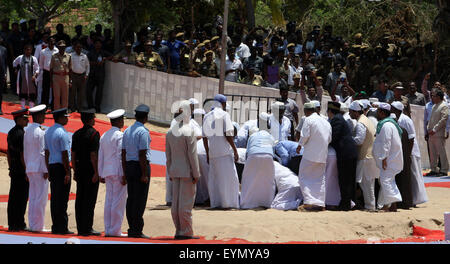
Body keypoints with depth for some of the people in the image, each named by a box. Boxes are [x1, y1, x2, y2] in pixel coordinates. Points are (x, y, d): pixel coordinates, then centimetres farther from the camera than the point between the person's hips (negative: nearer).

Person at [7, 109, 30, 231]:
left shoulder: (11, 133, 12)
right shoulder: (21, 134, -17)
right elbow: (22, 155, -19)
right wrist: (26, 172, -16)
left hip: (14, 170, 9)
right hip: (22, 170, -9)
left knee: (13, 197, 10)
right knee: (21, 198, -4)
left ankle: (12, 224, 13)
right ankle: (19, 224, -2)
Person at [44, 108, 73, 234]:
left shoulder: (48, 132, 13)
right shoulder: (62, 133, -13)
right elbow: (64, 155, -16)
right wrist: (67, 173, -14)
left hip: (52, 166, 8)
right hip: (61, 167, -8)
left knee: (54, 197, 9)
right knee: (62, 198, -6)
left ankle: (55, 226, 11)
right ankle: (62, 227, -6)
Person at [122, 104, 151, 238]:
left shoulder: (127, 131, 12)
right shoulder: (143, 131, -11)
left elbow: (123, 154, 12)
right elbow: (142, 154, -16)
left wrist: (125, 173, 15)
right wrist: (144, 174, -15)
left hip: (129, 166, 8)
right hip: (140, 166, -8)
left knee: (131, 198, 9)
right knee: (140, 199, -5)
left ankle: (132, 229, 12)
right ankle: (137, 230, -6)